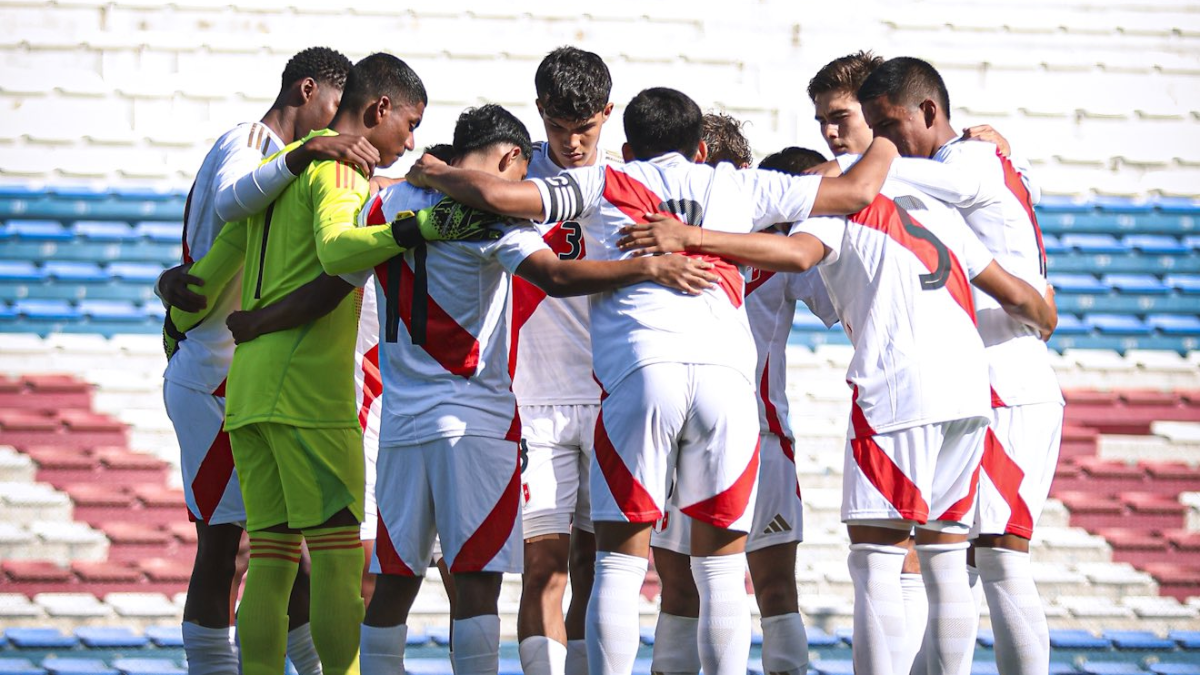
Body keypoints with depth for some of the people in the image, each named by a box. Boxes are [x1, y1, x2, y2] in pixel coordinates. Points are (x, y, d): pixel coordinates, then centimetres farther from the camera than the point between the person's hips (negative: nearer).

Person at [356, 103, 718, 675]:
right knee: (477, 579, -8)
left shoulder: (384, 205, 11)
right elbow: (556, 277, -20)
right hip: (472, 418, -6)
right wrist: (650, 267, -23)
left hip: (400, 420, 6)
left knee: (394, 579, 10)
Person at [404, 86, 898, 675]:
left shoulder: (603, 184, 20)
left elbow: (496, 195, 10)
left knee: (619, 565, 1)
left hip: (639, 368, -1)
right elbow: (856, 191, 29)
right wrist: (883, 146, 51)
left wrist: (435, 175, 30)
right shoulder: (737, 187, 25)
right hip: (727, 370, 1)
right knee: (721, 571, 7)